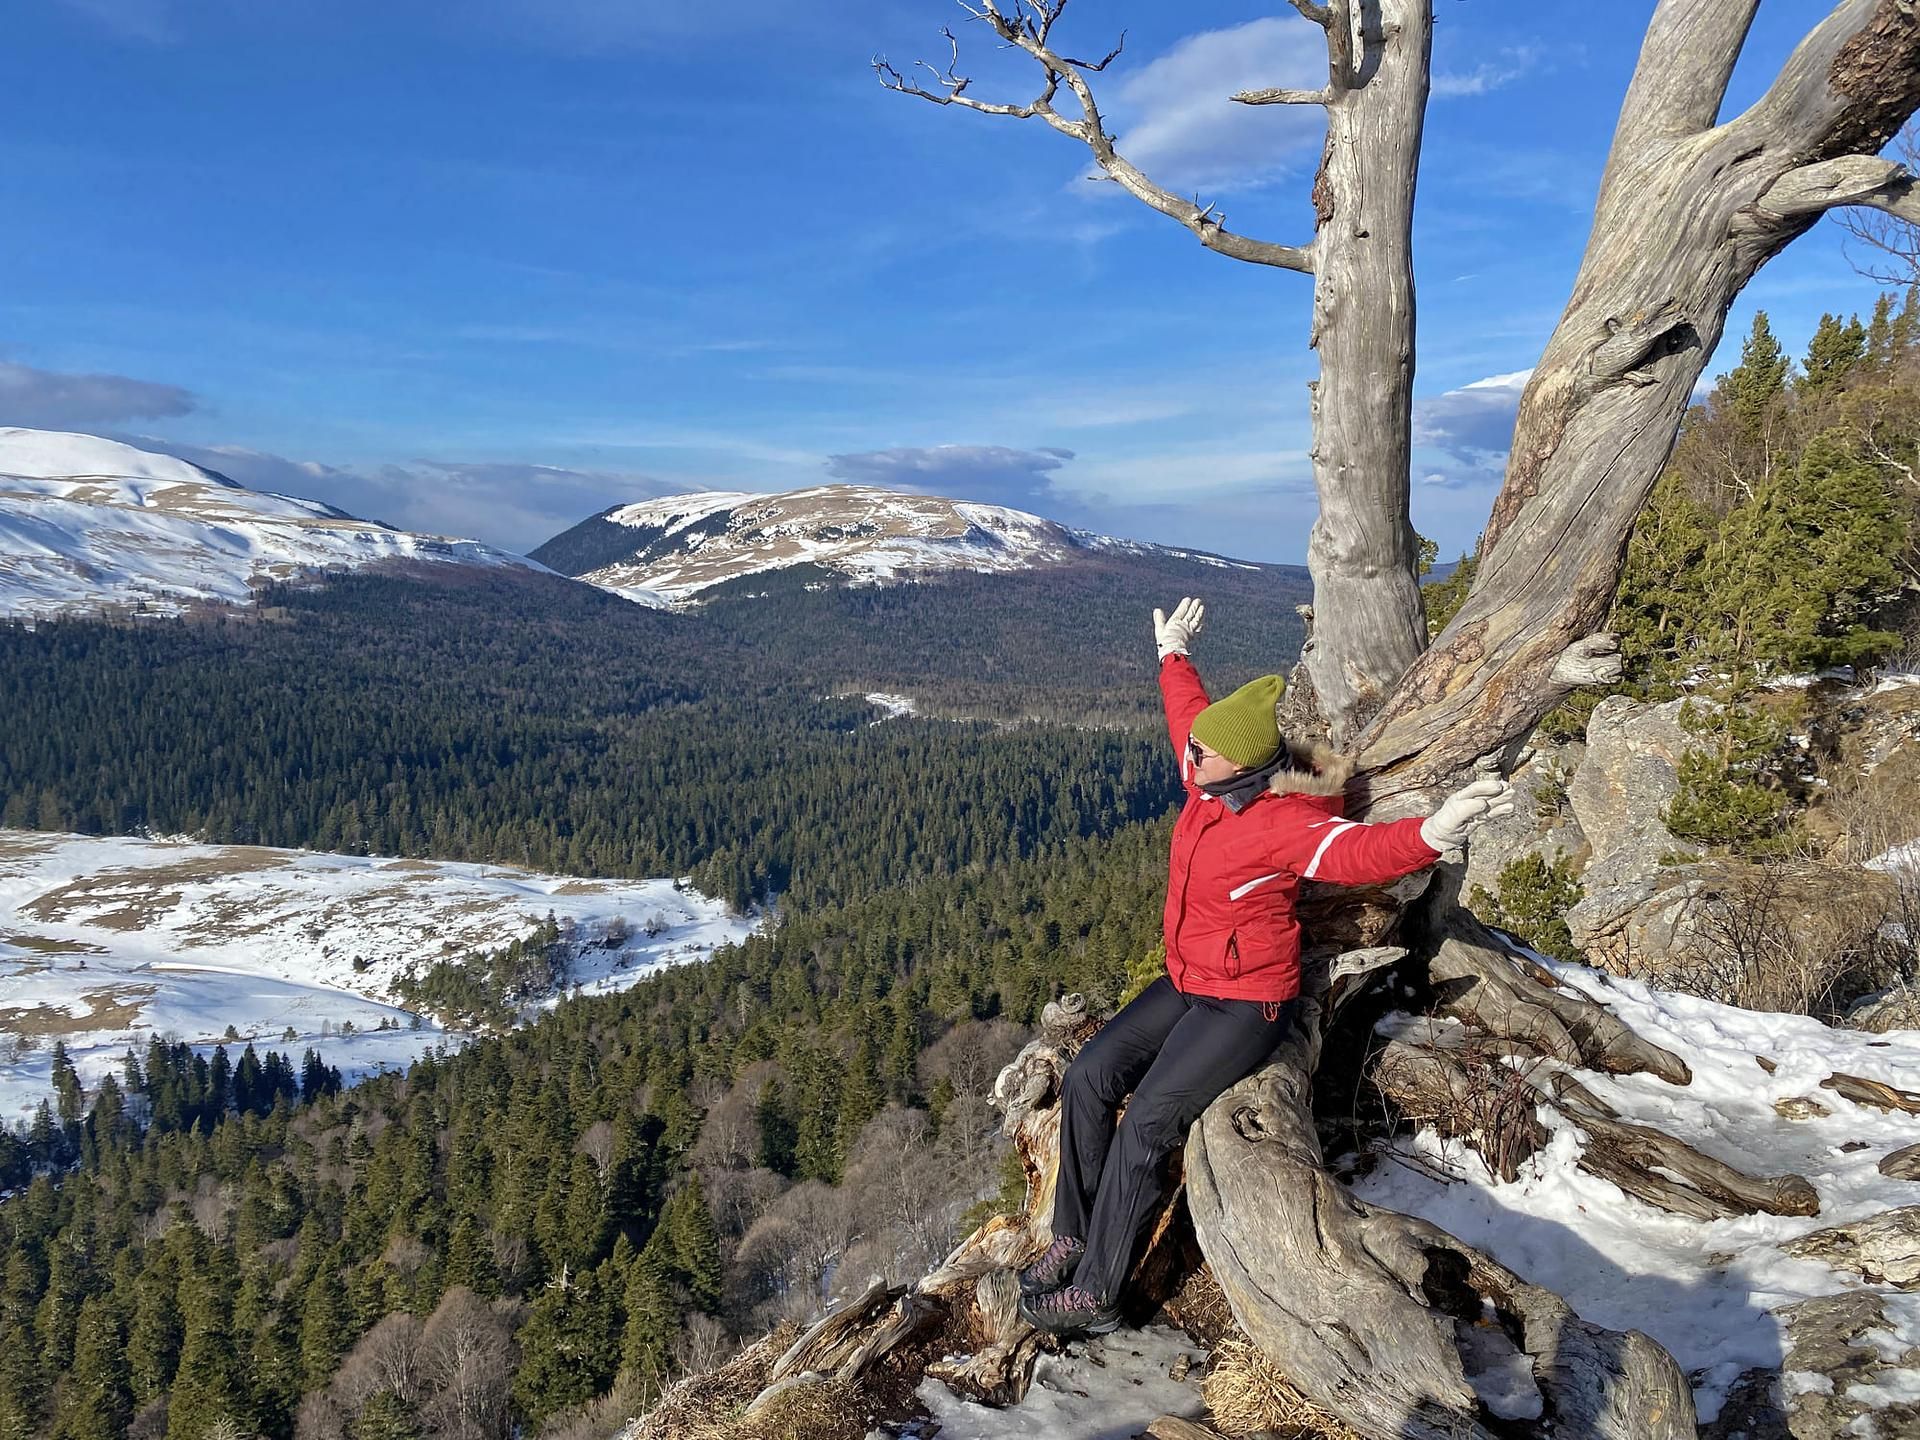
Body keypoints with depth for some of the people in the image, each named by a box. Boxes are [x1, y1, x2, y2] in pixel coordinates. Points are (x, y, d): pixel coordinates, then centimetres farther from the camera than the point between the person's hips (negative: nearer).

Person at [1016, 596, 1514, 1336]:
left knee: (1143, 1128, -15)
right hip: (1185, 982, 8)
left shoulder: (1286, 823, -25)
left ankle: (1095, 1294, -2)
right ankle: (1075, 1237, 13)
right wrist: (1173, 654, 35)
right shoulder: (1211, 782, -3)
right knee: (1088, 1078, -1)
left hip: (1247, 1003, -8)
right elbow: (1187, 707, 17)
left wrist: (1432, 834, -66)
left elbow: (1357, 851, -45)